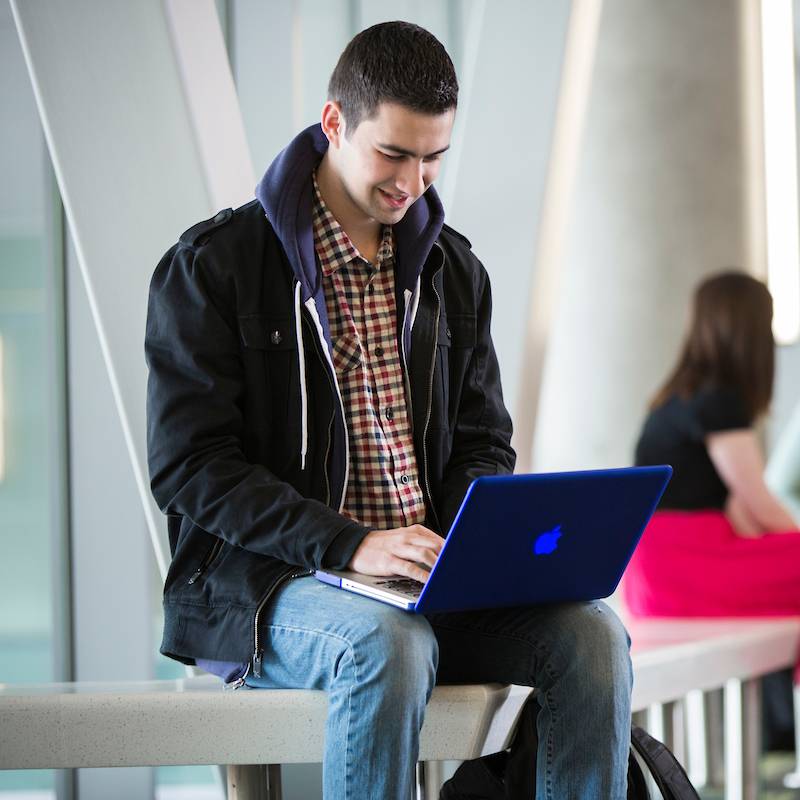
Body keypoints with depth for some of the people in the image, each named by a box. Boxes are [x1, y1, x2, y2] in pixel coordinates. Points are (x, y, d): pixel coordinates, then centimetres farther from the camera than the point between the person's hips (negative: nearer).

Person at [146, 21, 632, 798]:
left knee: (591, 633, -21)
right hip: (265, 582, -5)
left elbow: (483, 443, 20)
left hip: (431, 580, 5)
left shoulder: (452, 269, 15)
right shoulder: (211, 266, -3)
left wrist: (472, 540, -5)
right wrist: (351, 545, -20)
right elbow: (188, 466, -9)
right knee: (390, 647, -37)